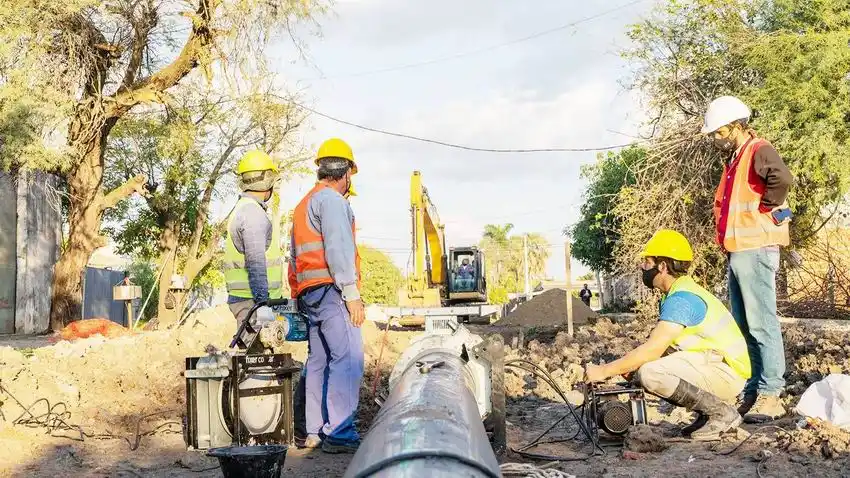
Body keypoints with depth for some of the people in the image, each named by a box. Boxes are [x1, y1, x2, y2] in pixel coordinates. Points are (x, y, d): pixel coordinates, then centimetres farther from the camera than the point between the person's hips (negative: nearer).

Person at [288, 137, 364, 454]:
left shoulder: (303, 205, 25)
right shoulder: (331, 199, -5)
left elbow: (295, 256, 24)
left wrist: (296, 296, 24)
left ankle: (315, 432, 10)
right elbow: (338, 248, -15)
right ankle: (339, 434, -18)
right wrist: (352, 293, -16)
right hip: (330, 289, -10)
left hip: (309, 293, 10)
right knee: (348, 357, -13)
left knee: (319, 361, 9)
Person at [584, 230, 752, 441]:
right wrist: (622, 367, -1)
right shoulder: (677, 294, 13)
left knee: (650, 373, -26)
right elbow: (656, 344, 13)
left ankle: (721, 413, -10)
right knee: (643, 367, 7)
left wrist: (605, 371, -21)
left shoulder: (681, 298, -20)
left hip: (726, 372, -10)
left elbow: (652, 349, -27)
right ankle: (707, 414, 9)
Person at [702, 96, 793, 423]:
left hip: (755, 250, -10)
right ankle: (750, 391, 18)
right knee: (743, 326, 12)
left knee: (761, 323, -9)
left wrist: (764, 210, -17)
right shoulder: (734, 160, 20)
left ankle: (770, 396, -6)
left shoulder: (758, 150, -9)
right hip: (737, 251, 10)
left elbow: (782, 178, -29)